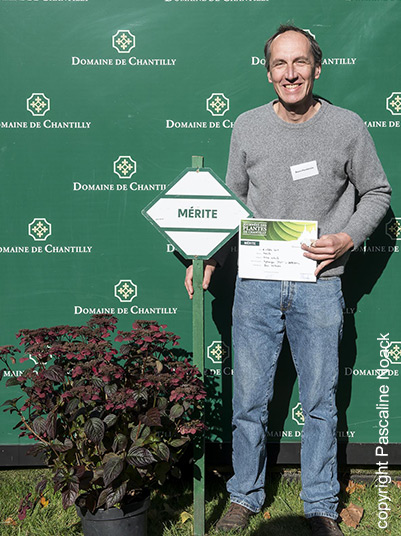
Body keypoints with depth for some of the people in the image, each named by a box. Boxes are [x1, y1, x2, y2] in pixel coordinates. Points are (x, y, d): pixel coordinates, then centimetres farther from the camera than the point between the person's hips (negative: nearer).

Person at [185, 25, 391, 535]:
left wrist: (347, 239, -7)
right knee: (248, 401, 9)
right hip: (256, 285, 1)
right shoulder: (247, 127, 3)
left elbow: (376, 192, 9)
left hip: (319, 286, -1)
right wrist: (207, 257, 1)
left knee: (320, 403, 9)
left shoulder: (347, 126, -1)